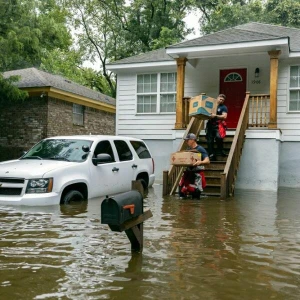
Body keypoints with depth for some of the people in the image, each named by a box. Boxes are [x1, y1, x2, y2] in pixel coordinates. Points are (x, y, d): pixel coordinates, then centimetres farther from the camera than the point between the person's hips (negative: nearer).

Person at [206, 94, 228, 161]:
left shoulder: (223, 107, 8)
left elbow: (224, 116, -7)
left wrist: (215, 116, -20)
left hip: (218, 125, -4)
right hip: (210, 124, 4)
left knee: (218, 137, -27)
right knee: (210, 141, 0)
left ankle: (220, 150, -6)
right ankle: (211, 155, 4)